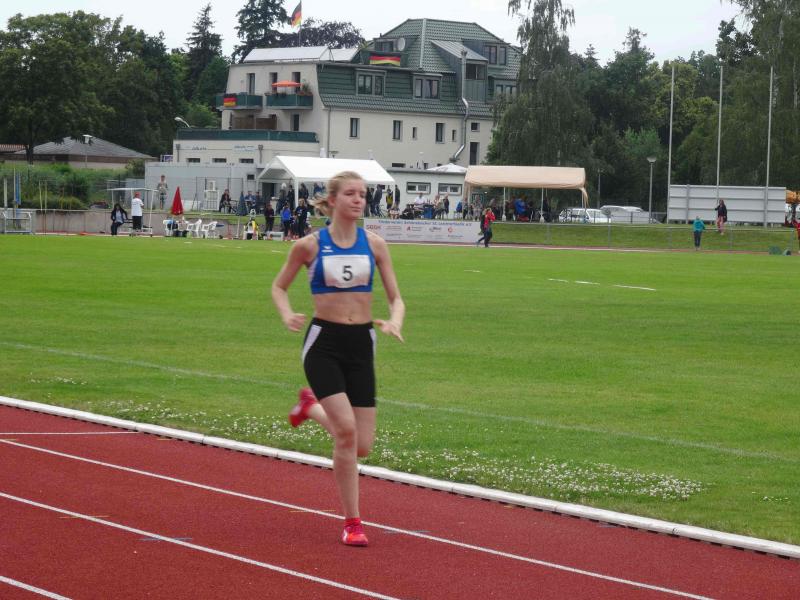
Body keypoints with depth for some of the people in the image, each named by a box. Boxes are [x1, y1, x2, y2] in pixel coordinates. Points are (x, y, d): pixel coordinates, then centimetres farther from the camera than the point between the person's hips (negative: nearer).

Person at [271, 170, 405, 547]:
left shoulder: (374, 245, 3)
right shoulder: (310, 245, -3)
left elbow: (395, 298, 6)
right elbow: (279, 287, 10)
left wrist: (394, 321, -16)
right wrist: (287, 315, -11)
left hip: (361, 343, 3)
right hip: (323, 342, -3)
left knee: (362, 446, 2)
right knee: (346, 431, -20)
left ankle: (311, 406, 35)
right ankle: (352, 523, -4)